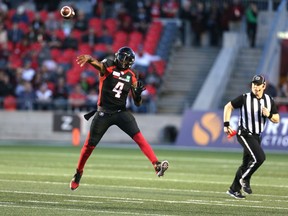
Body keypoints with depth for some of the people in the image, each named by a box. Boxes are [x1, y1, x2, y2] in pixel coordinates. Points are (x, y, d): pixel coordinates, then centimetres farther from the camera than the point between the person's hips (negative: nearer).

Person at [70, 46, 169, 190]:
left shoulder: (131, 76, 5)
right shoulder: (108, 66, -5)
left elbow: (137, 103, 9)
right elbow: (99, 64, -31)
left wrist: (138, 94, -14)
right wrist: (89, 59, -55)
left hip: (121, 112, 2)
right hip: (104, 112, -2)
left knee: (138, 137, -18)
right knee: (90, 145, 6)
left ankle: (156, 165, -28)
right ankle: (78, 173, 27)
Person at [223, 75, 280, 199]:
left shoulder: (269, 101, 3)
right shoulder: (244, 98, -11)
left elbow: (277, 120, 7)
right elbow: (228, 107, -1)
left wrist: (269, 115, -15)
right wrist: (226, 125, -9)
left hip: (256, 136, 6)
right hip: (245, 134, -6)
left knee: (247, 164, 11)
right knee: (259, 157, -21)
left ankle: (234, 189, 23)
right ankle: (244, 179, 1)